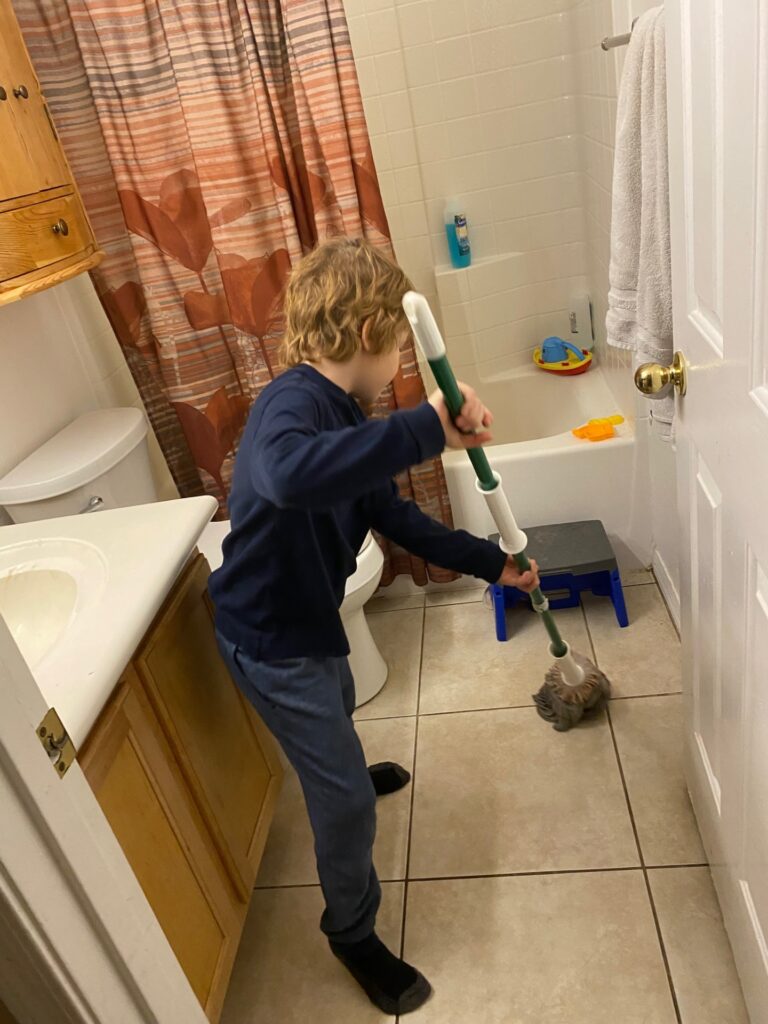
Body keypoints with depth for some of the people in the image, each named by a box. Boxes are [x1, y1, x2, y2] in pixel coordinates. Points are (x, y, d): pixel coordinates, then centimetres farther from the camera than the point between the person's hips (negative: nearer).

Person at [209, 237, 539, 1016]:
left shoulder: (348, 419, 1)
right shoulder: (292, 401, -28)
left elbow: (395, 517, 9)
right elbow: (288, 473, -54)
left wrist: (491, 563, 11)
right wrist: (427, 429, -53)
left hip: (308, 616, 10)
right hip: (269, 638, -9)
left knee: (338, 708, 38)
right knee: (347, 806, 4)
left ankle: (345, 772, 70)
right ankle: (351, 934, 31)